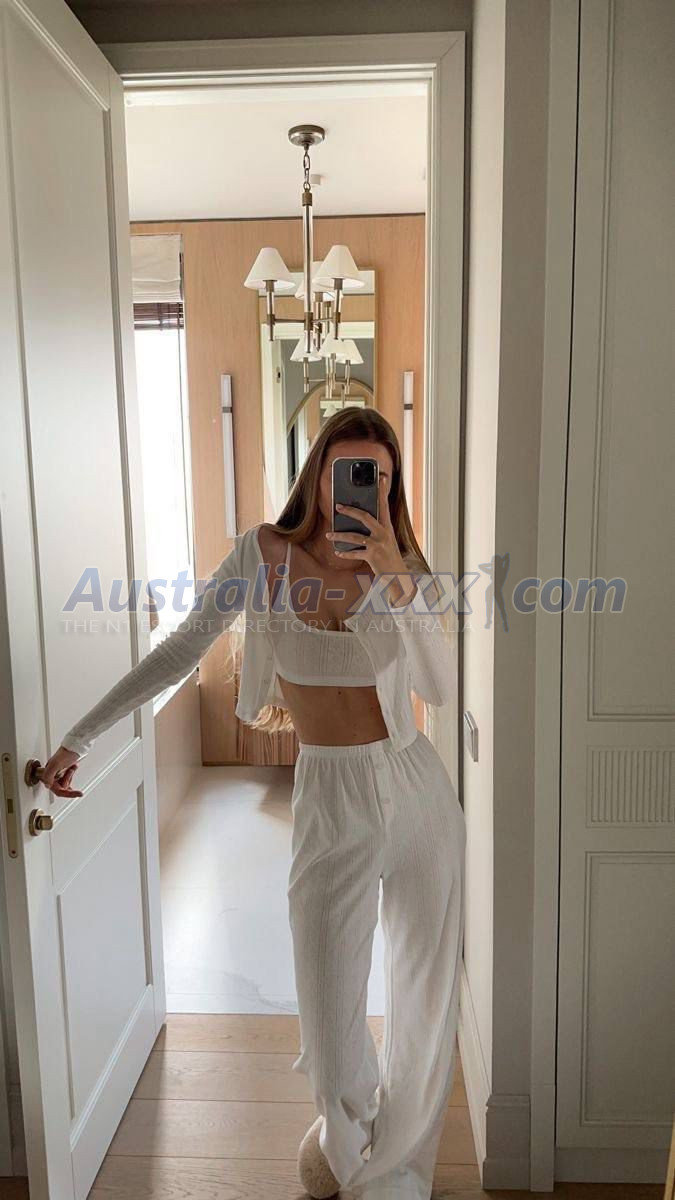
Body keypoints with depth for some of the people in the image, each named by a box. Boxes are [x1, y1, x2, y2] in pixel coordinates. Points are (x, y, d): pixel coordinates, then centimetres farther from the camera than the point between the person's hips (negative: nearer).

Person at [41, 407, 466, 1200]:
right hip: (330, 798, -1)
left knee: (424, 989, 13)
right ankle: (343, 1130, 41)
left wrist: (399, 582, -28)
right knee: (329, 1007, 2)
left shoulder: (405, 571, -2)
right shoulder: (262, 553, -5)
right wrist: (78, 738, -1)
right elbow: (180, 652, -1)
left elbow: (441, 687, -16)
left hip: (416, 786, 2)